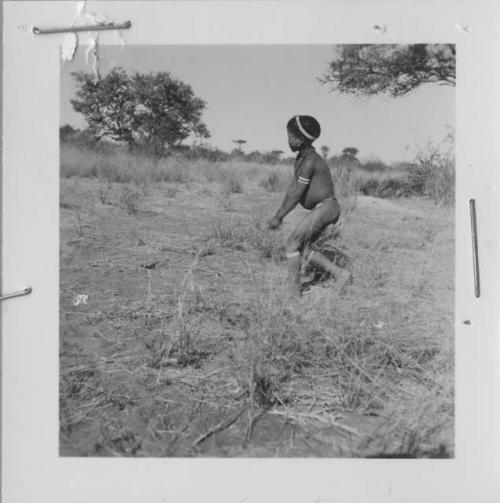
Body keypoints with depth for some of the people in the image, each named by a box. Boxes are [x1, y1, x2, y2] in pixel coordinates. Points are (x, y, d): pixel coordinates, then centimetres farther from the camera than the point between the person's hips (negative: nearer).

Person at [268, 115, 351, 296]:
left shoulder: (310, 161, -19)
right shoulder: (302, 158, 13)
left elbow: (297, 195, -19)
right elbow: (292, 188, 15)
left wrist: (279, 218, -14)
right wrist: (279, 212, 12)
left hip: (324, 208, -10)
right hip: (322, 209, 10)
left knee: (292, 243, -7)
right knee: (302, 249, 9)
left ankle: (293, 290, -1)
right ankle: (339, 273, 9)